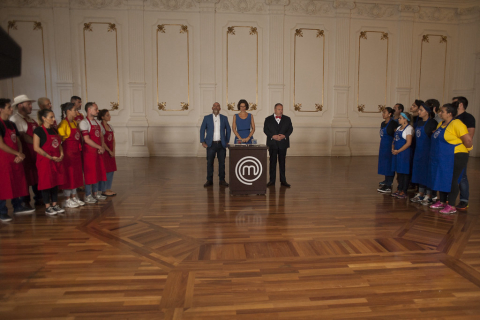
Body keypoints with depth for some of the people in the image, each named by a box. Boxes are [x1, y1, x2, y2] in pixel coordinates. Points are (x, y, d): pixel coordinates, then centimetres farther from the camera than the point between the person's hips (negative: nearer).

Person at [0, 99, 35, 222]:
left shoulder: (12, 124, 14)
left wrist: (20, 154, -2)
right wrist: (18, 153, -11)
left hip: (16, 159, 8)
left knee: (17, 183, 14)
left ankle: (17, 207, 26)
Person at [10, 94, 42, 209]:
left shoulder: (30, 119, 18)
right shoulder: (15, 119, -9)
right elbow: (23, 136, -17)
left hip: (36, 151, 8)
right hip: (26, 151, -8)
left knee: (37, 175, 12)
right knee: (26, 177, 0)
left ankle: (38, 198, 23)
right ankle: (25, 202, 12)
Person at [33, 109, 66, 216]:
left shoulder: (54, 130, 13)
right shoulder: (38, 130, -8)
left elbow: (59, 144, 18)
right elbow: (36, 147, -14)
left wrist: (61, 155, -1)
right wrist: (51, 157, -17)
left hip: (57, 160, 7)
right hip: (45, 161, -7)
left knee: (56, 182, 10)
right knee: (46, 183, -1)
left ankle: (54, 205, 19)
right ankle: (47, 207, 7)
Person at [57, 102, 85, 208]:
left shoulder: (75, 122, 14)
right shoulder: (64, 123, -12)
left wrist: (79, 147, 13)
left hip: (76, 152, 8)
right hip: (68, 151, -8)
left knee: (76, 175, 13)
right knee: (68, 175, -2)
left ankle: (74, 197, 24)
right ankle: (68, 200, 8)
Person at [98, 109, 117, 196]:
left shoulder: (110, 126, 12)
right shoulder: (100, 127, -11)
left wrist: (113, 151, 0)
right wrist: (109, 151, -13)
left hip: (110, 151, 8)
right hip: (104, 151, -8)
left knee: (111, 170, 9)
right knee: (104, 170, -3)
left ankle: (108, 189, 19)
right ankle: (103, 190, 5)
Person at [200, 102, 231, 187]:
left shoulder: (224, 118, 7)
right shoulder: (207, 118, 4)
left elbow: (228, 130, 13)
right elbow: (202, 130, 5)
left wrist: (227, 141, 7)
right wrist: (203, 142, -2)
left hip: (221, 144, 1)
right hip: (211, 144, -1)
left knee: (222, 162, 4)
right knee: (209, 162, 1)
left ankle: (222, 180, 13)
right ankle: (209, 180, 11)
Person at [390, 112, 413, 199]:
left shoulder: (409, 128, -10)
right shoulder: (398, 128, 16)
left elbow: (408, 143, -16)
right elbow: (394, 139, 19)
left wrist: (398, 151, -16)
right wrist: (393, 149, 2)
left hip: (404, 153, -8)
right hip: (396, 152, 8)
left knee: (404, 172, -2)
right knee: (399, 172, 12)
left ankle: (404, 192, 4)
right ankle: (399, 190, 20)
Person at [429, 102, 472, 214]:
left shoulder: (456, 123, -16)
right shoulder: (441, 124, 12)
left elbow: (468, 139, -20)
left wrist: (465, 149, -5)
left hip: (455, 158, -9)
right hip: (442, 158, 9)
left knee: (451, 181, -4)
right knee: (442, 179, 14)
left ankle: (451, 206, 5)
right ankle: (442, 202, 26)